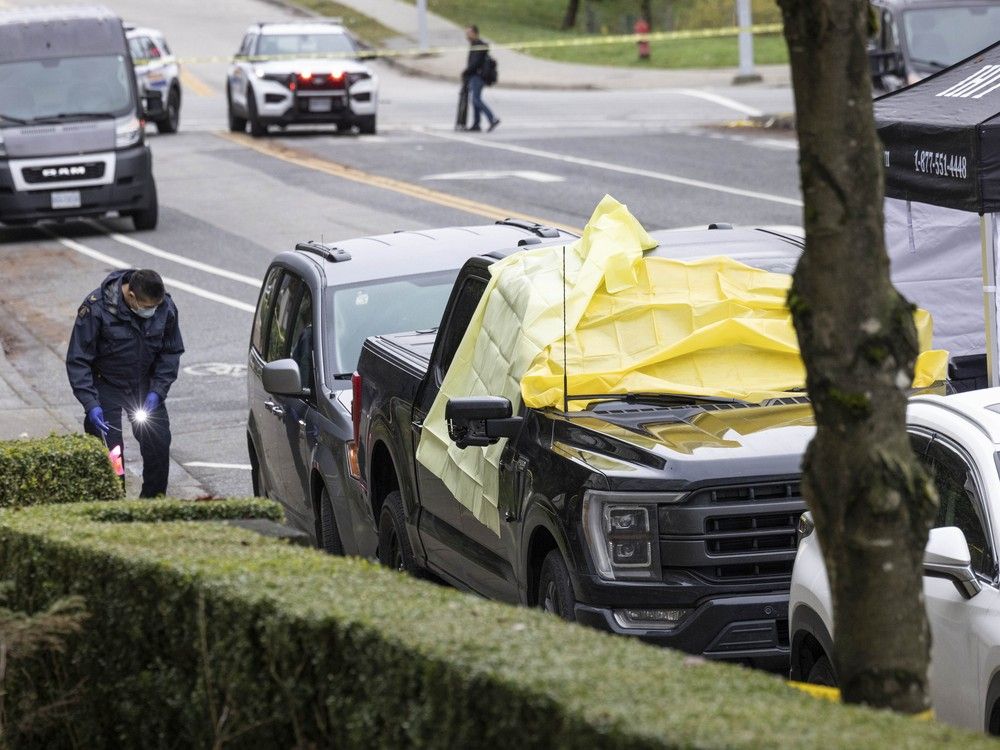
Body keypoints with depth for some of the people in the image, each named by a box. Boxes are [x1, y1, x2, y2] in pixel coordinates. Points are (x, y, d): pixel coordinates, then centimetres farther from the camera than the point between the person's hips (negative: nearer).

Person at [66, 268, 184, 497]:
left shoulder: (166, 308, -14)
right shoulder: (96, 307, -26)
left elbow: (171, 353, 1)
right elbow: (77, 360, -20)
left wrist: (157, 391, -11)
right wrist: (91, 404, -28)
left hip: (144, 385, 4)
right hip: (106, 385, -3)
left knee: (159, 443, 0)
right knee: (108, 451, -9)